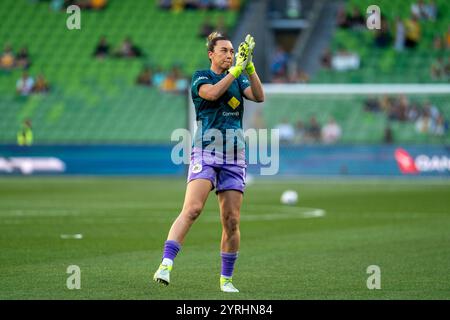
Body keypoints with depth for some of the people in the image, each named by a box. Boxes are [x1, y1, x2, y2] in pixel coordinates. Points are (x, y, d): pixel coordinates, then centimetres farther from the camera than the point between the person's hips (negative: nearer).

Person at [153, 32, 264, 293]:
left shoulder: (238, 79, 16)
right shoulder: (200, 77, 4)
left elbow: (259, 97, -1)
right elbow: (212, 93, -18)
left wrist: (249, 66, -11)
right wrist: (237, 69, -19)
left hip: (234, 158, 4)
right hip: (205, 153, -4)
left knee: (232, 221, 0)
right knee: (193, 209, -23)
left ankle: (227, 279, 12)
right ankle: (166, 264, -26)